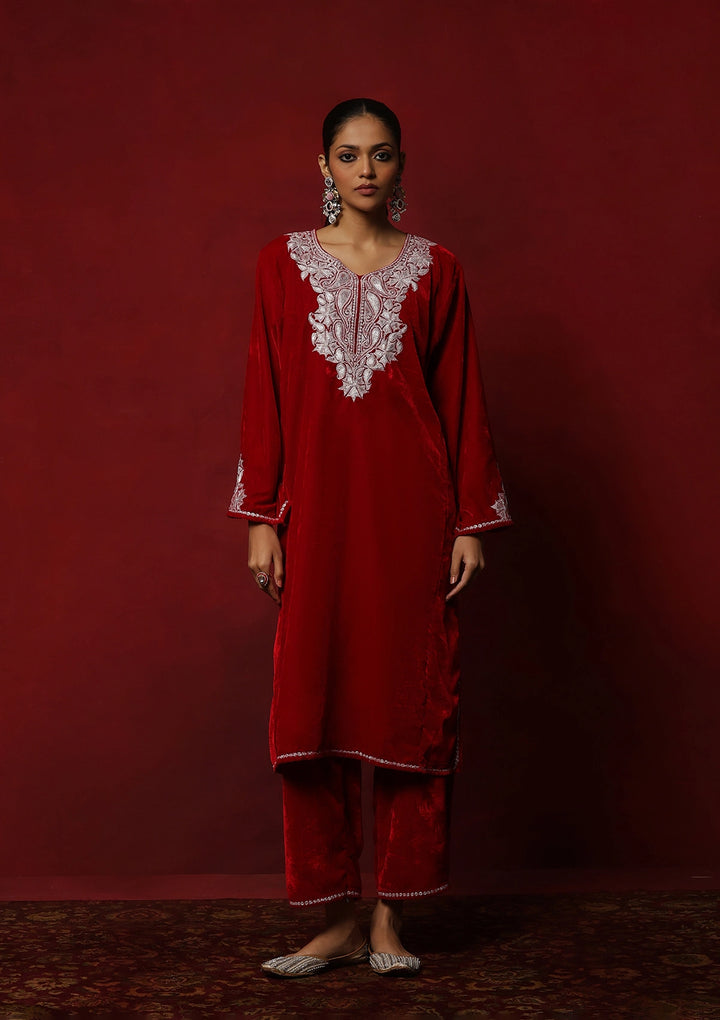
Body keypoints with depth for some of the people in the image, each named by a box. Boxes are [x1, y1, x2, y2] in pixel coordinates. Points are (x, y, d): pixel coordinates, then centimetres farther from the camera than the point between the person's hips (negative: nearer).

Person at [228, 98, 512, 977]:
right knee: (311, 705, -1)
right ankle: (337, 921, 10)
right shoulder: (284, 264, 8)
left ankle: (390, 917, 12)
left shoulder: (434, 269, 7)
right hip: (318, 503, 1)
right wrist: (261, 520, -1)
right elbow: (266, 397, 5)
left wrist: (472, 522, 0)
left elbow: (462, 398, 6)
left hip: (410, 504, 0)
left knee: (410, 702, 1)